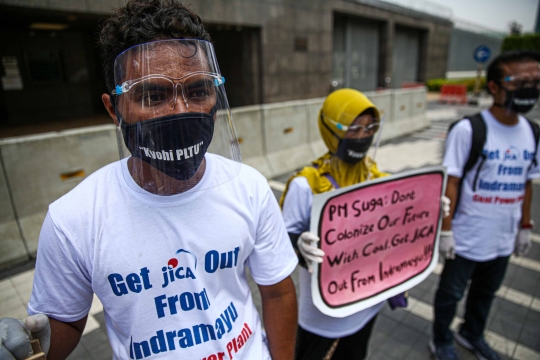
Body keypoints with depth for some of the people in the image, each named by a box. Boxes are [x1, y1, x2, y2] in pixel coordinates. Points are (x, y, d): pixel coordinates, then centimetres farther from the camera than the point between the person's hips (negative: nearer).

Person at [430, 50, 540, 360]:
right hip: (467, 238, -6)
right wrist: (445, 230, -16)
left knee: (486, 292, 25)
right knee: (451, 293, 14)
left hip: (504, 239, 6)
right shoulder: (468, 130, -19)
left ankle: (472, 335, 50)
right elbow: (450, 183, -17)